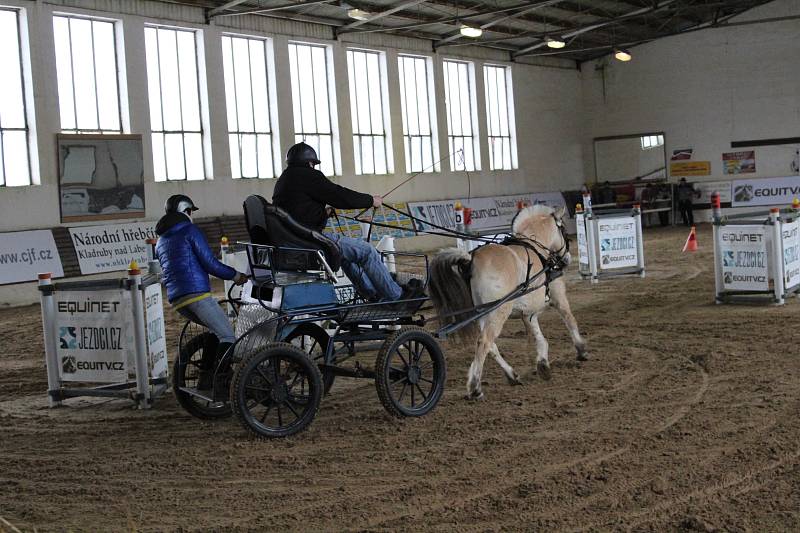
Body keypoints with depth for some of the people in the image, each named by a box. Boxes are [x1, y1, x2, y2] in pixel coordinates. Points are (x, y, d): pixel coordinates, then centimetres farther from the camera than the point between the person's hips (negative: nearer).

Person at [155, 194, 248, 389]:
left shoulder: (161, 242, 25)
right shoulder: (190, 230, 2)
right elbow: (210, 263, -5)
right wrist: (235, 275, 6)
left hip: (175, 299, 8)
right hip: (196, 292, -8)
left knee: (216, 329, 22)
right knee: (227, 336, -5)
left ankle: (205, 378, 14)